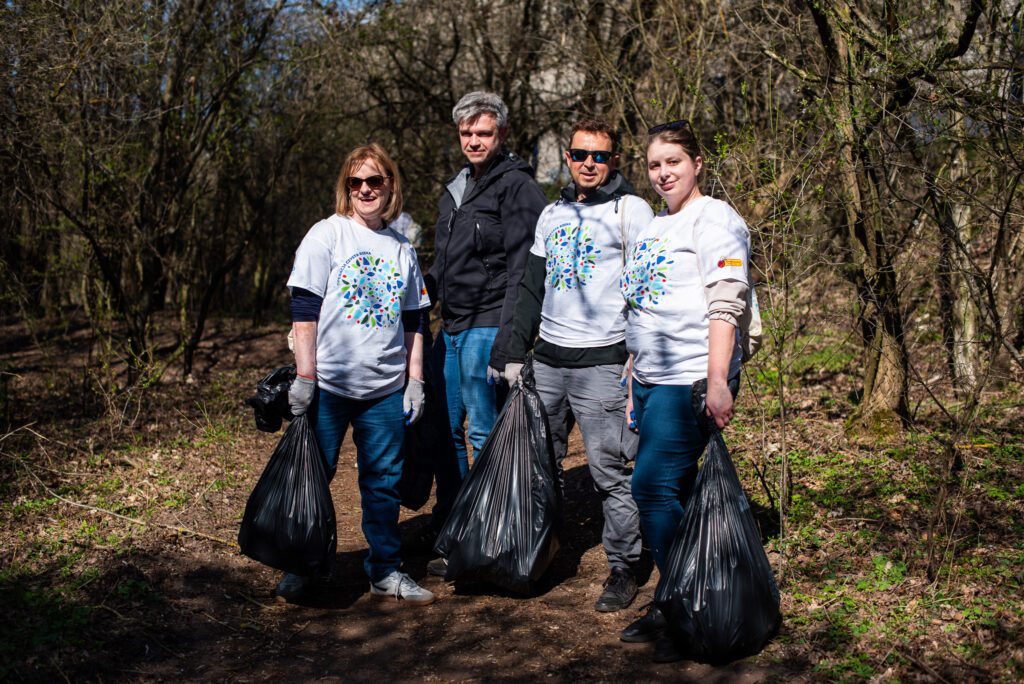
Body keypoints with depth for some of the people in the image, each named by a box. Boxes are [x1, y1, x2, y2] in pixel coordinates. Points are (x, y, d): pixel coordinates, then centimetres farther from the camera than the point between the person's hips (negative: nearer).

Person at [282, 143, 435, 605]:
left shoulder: (402, 249, 12)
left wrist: (415, 381, 9)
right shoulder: (326, 235, -2)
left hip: (385, 388, 4)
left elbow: (413, 321, 15)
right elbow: (303, 310, -7)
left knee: (384, 480, 8)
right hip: (329, 384, -3)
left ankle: (385, 571, 20)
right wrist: (304, 377, -12)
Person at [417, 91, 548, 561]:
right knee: (445, 427, 13)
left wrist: (506, 342, -21)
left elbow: (521, 272, -16)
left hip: (487, 328, -8)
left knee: (485, 433, -3)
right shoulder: (455, 189, 17)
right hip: (451, 328, 8)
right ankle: (447, 524, 27)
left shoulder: (517, 187, -9)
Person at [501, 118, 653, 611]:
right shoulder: (552, 215, 16)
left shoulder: (630, 210, -2)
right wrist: (516, 353, 13)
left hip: (601, 363, -6)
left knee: (610, 471, -3)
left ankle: (623, 570, 10)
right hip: (547, 360, 6)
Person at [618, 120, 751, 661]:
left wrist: (718, 380, -24)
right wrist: (633, 385, 22)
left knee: (654, 490, -11)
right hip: (650, 381, 8)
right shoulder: (651, 227, 20)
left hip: (691, 381, -8)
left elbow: (726, 303, -16)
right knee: (668, 495, 9)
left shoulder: (712, 219, -5)